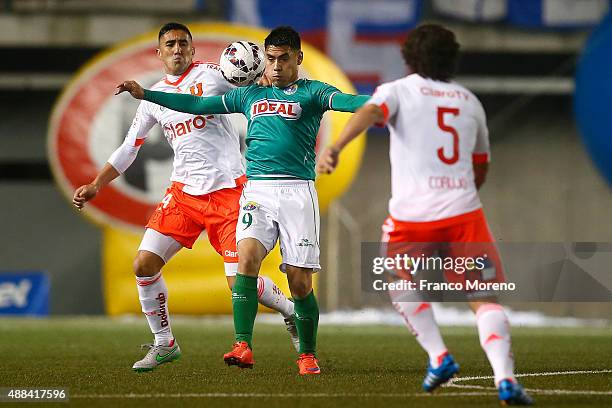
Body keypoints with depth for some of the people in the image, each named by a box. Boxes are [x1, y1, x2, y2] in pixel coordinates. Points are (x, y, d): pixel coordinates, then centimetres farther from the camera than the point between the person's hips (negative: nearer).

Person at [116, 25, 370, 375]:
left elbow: (343, 101, -15)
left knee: (300, 281, -4)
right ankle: (243, 347, -26)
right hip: (257, 191, 3)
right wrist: (145, 94, 24)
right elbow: (198, 105, 24)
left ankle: (308, 355, 14)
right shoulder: (250, 96, 19)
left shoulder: (310, 93, 5)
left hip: (297, 192, -3)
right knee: (247, 258, -21)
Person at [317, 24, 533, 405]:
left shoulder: (398, 90, 8)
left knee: (402, 284, 25)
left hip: (412, 215, -1)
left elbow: (370, 113, -16)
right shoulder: (470, 101, 20)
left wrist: (335, 148, -31)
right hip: (464, 212, 1)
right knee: (484, 300, 1)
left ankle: (439, 357, 11)